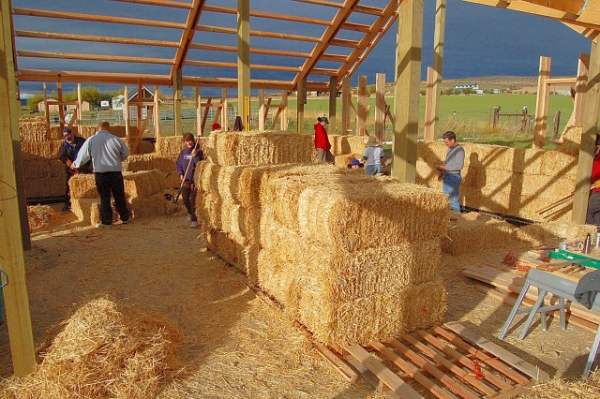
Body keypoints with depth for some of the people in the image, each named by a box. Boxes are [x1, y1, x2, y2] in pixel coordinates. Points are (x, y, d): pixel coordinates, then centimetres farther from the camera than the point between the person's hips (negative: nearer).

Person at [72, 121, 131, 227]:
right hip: (116, 172, 1)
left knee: (104, 197, 6)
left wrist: (75, 164, 21)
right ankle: (125, 218, 19)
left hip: (100, 173, -1)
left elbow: (83, 155, 3)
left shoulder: (91, 140, -3)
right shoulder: (116, 139, -2)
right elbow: (126, 153, 9)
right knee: (120, 196, 11)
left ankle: (106, 221, 9)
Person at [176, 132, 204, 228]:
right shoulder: (183, 151, 7)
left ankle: (194, 220, 4)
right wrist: (180, 173, -2)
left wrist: (195, 156, -27)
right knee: (185, 199, 14)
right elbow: (178, 164, 13)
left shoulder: (198, 151, -7)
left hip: (195, 180, -5)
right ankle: (190, 213, 42)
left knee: (193, 201, -5)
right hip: (185, 180, 5)